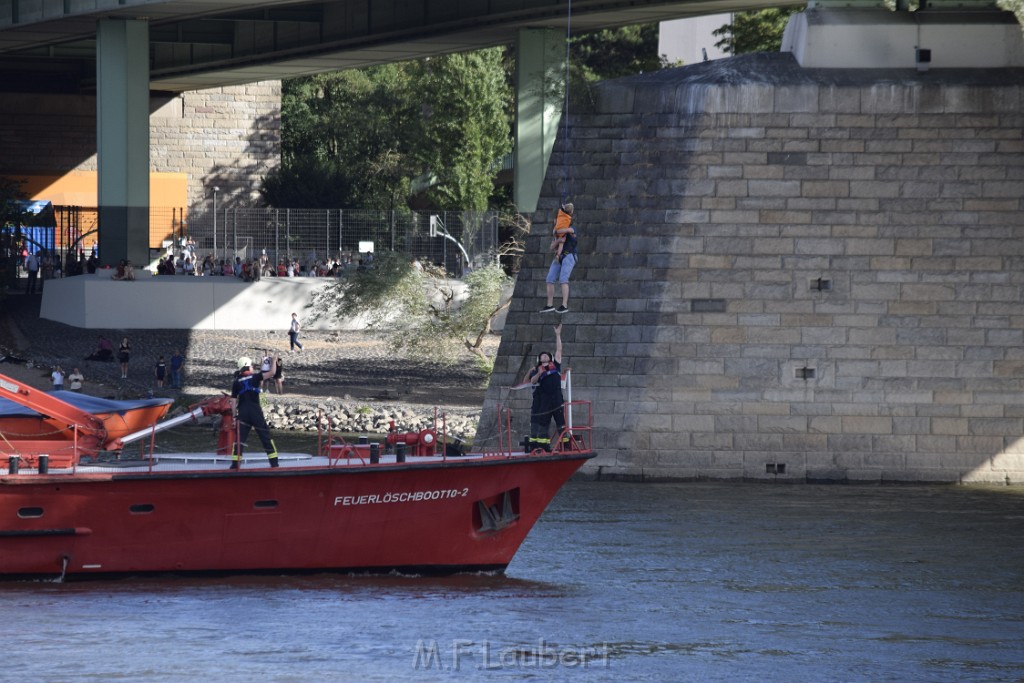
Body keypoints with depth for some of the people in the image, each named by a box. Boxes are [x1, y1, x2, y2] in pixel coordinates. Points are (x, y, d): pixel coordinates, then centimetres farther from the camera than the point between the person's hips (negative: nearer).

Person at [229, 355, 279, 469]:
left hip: (242, 412, 2)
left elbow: (233, 401, 6)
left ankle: (235, 464, -1)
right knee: (265, 436, 4)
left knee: (239, 438, 6)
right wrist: (274, 361, 10)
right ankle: (274, 463, 1)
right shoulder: (255, 377, 2)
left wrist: (235, 416, 12)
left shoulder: (236, 382, 9)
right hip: (256, 411, -2)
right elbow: (271, 373, -7)